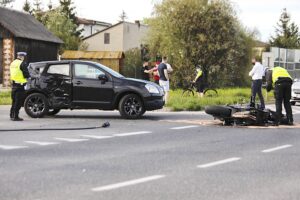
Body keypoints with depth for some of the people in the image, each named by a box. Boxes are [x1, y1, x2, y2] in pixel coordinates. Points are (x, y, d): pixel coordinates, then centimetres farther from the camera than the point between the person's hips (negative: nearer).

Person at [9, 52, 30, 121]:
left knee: (14, 100, 17)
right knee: (19, 101, -3)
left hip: (13, 84, 8)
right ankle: (15, 116, -4)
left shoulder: (12, 63, 13)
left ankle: (12, 115, 22)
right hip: (20, 84, -8)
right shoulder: (22, 63, -13)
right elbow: (26, 74, -15)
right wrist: (28, 76, 5)